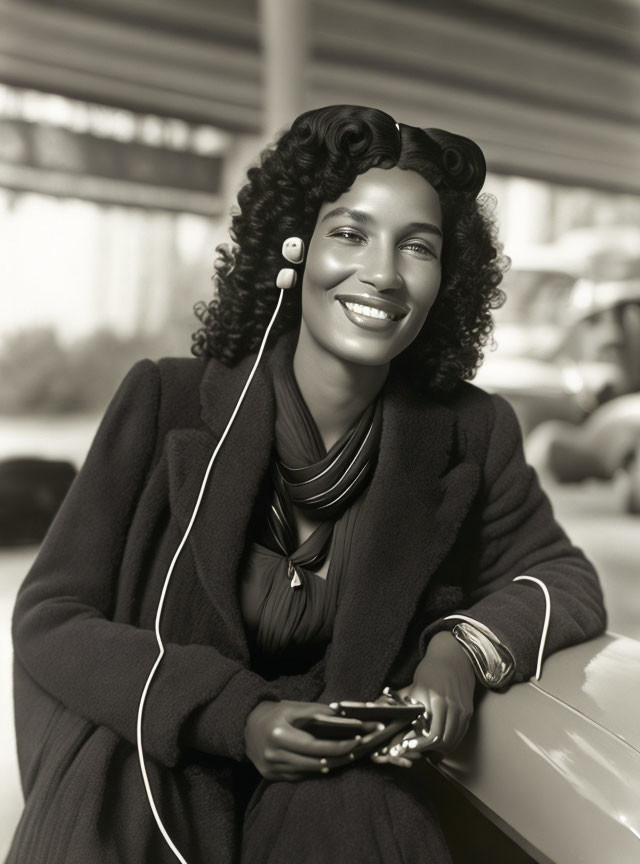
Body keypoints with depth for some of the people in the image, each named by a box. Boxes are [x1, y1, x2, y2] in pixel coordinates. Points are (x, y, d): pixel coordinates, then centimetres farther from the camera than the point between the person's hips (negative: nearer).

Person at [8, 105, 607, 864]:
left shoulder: (469, 433, -7)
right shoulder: (165, 402, -13)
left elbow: (562, 578, 7)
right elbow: (49, 617, -8)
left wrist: (464, 650, -15)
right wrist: (237, 716, -21)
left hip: (329, 781, 1)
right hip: (137, 764, 0)